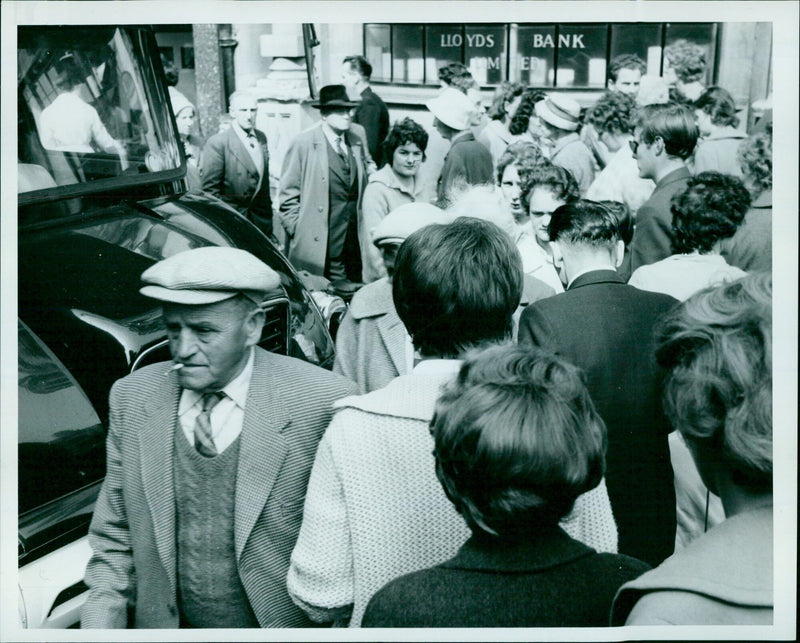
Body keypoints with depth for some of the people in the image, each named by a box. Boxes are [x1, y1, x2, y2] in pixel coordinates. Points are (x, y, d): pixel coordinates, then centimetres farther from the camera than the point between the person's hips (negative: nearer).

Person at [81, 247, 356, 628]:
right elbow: (113, 538, 2)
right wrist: (100, 623, -6)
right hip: (163, 623, 3)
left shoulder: (324, 401, -19)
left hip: (285, 623, -3)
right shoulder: (131, 398, -5)